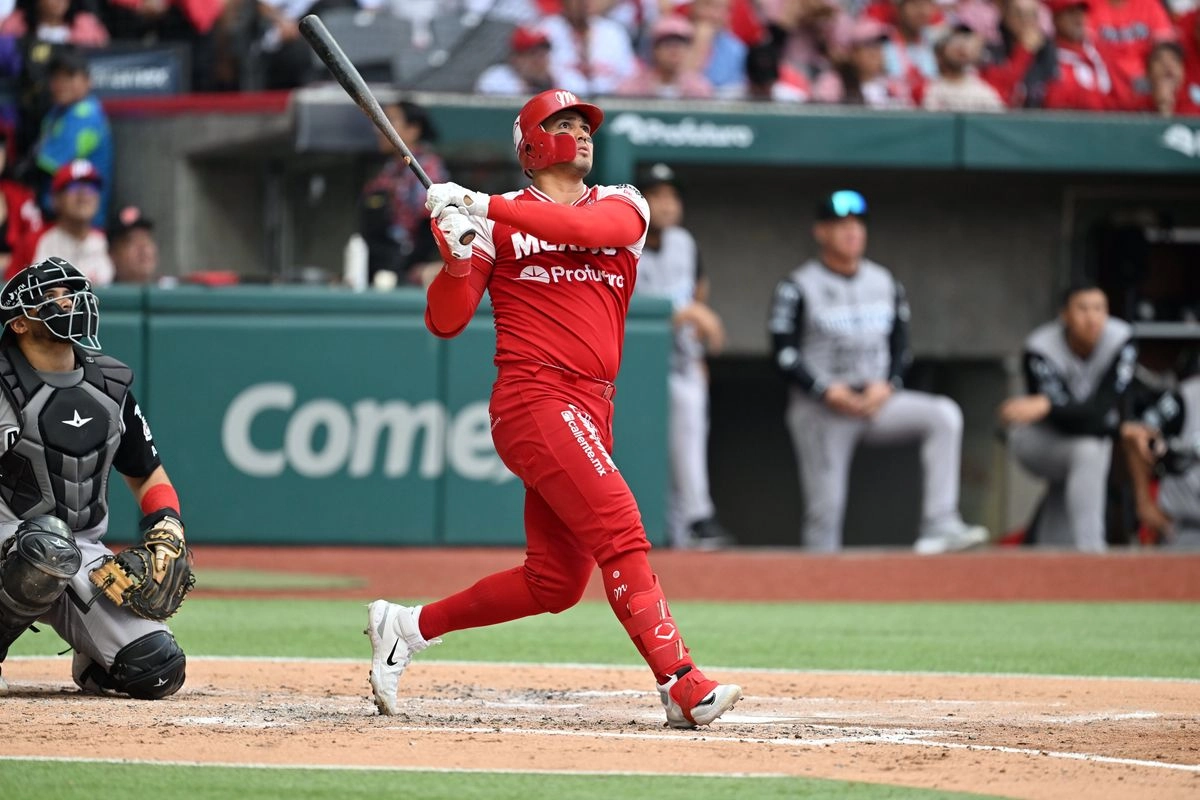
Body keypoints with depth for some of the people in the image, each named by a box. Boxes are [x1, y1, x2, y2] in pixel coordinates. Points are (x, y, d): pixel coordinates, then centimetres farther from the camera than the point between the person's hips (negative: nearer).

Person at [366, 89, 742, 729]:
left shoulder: (621, 206, 14)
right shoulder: (496, 222, 8)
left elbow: (588, 226, -11)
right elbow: (445, 322, 2)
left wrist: (485, 207, -17)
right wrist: (457, 257, -16)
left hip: (591, 412, 5)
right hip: (533, 396, -5)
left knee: (554, 583, 6)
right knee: (620, 532, -21)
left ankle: (407, 626, 20)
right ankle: (680, 686, -28)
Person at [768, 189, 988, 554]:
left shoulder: (886, 283, 11)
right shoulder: (797, 287, -4)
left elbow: (900, 346, 13)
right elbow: (784, 354, -8)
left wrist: (888, 384, -7)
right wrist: (826, 391, -19)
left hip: (877, 401, 4)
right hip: (819, 409, -4)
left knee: (944, 415, -20)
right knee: (825, 506, -6)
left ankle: (939, 526, -29)